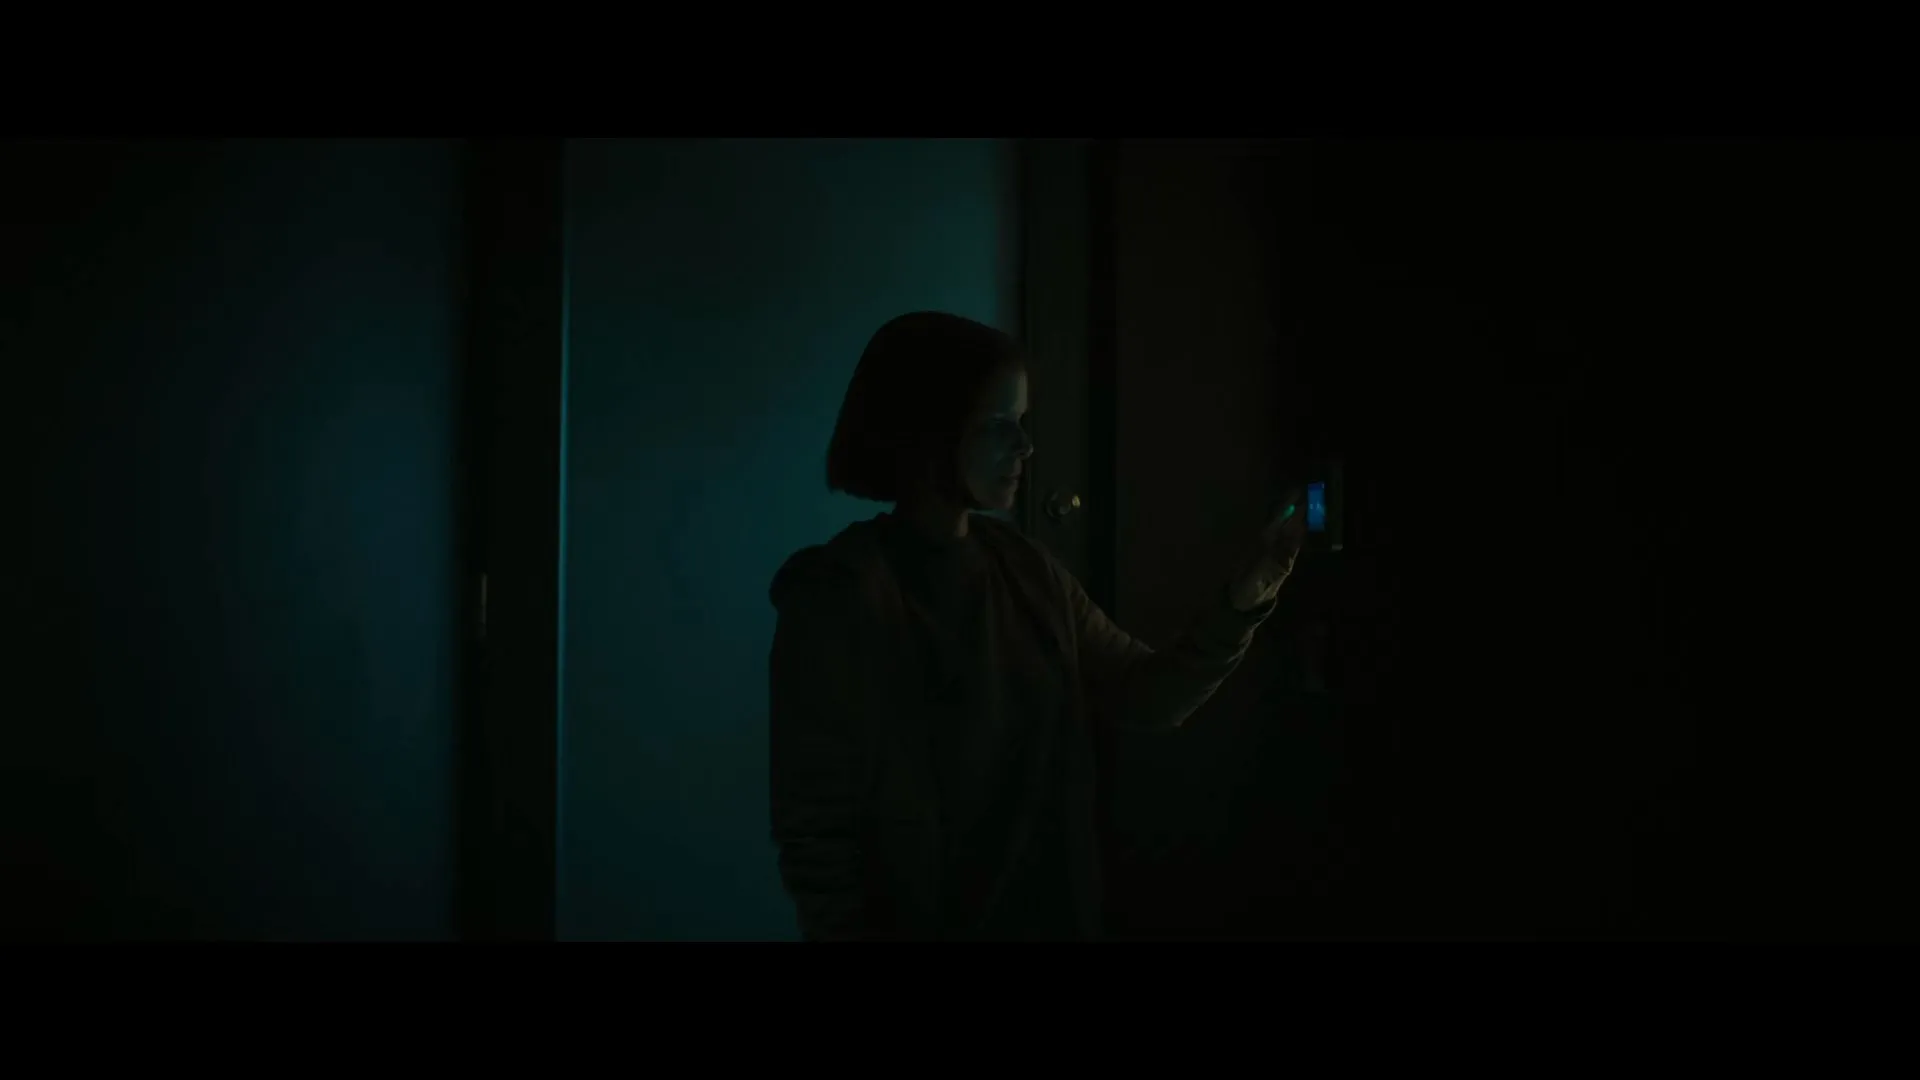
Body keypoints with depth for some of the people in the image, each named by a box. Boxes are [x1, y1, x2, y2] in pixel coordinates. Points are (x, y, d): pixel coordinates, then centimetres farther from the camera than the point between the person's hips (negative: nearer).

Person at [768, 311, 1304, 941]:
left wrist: (1245, 595, -11)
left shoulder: (1027, 571, 3)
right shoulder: (841, 594, -18)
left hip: (1046, 914, 7)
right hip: (914, 922, -7)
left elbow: (1149, 697, 2)